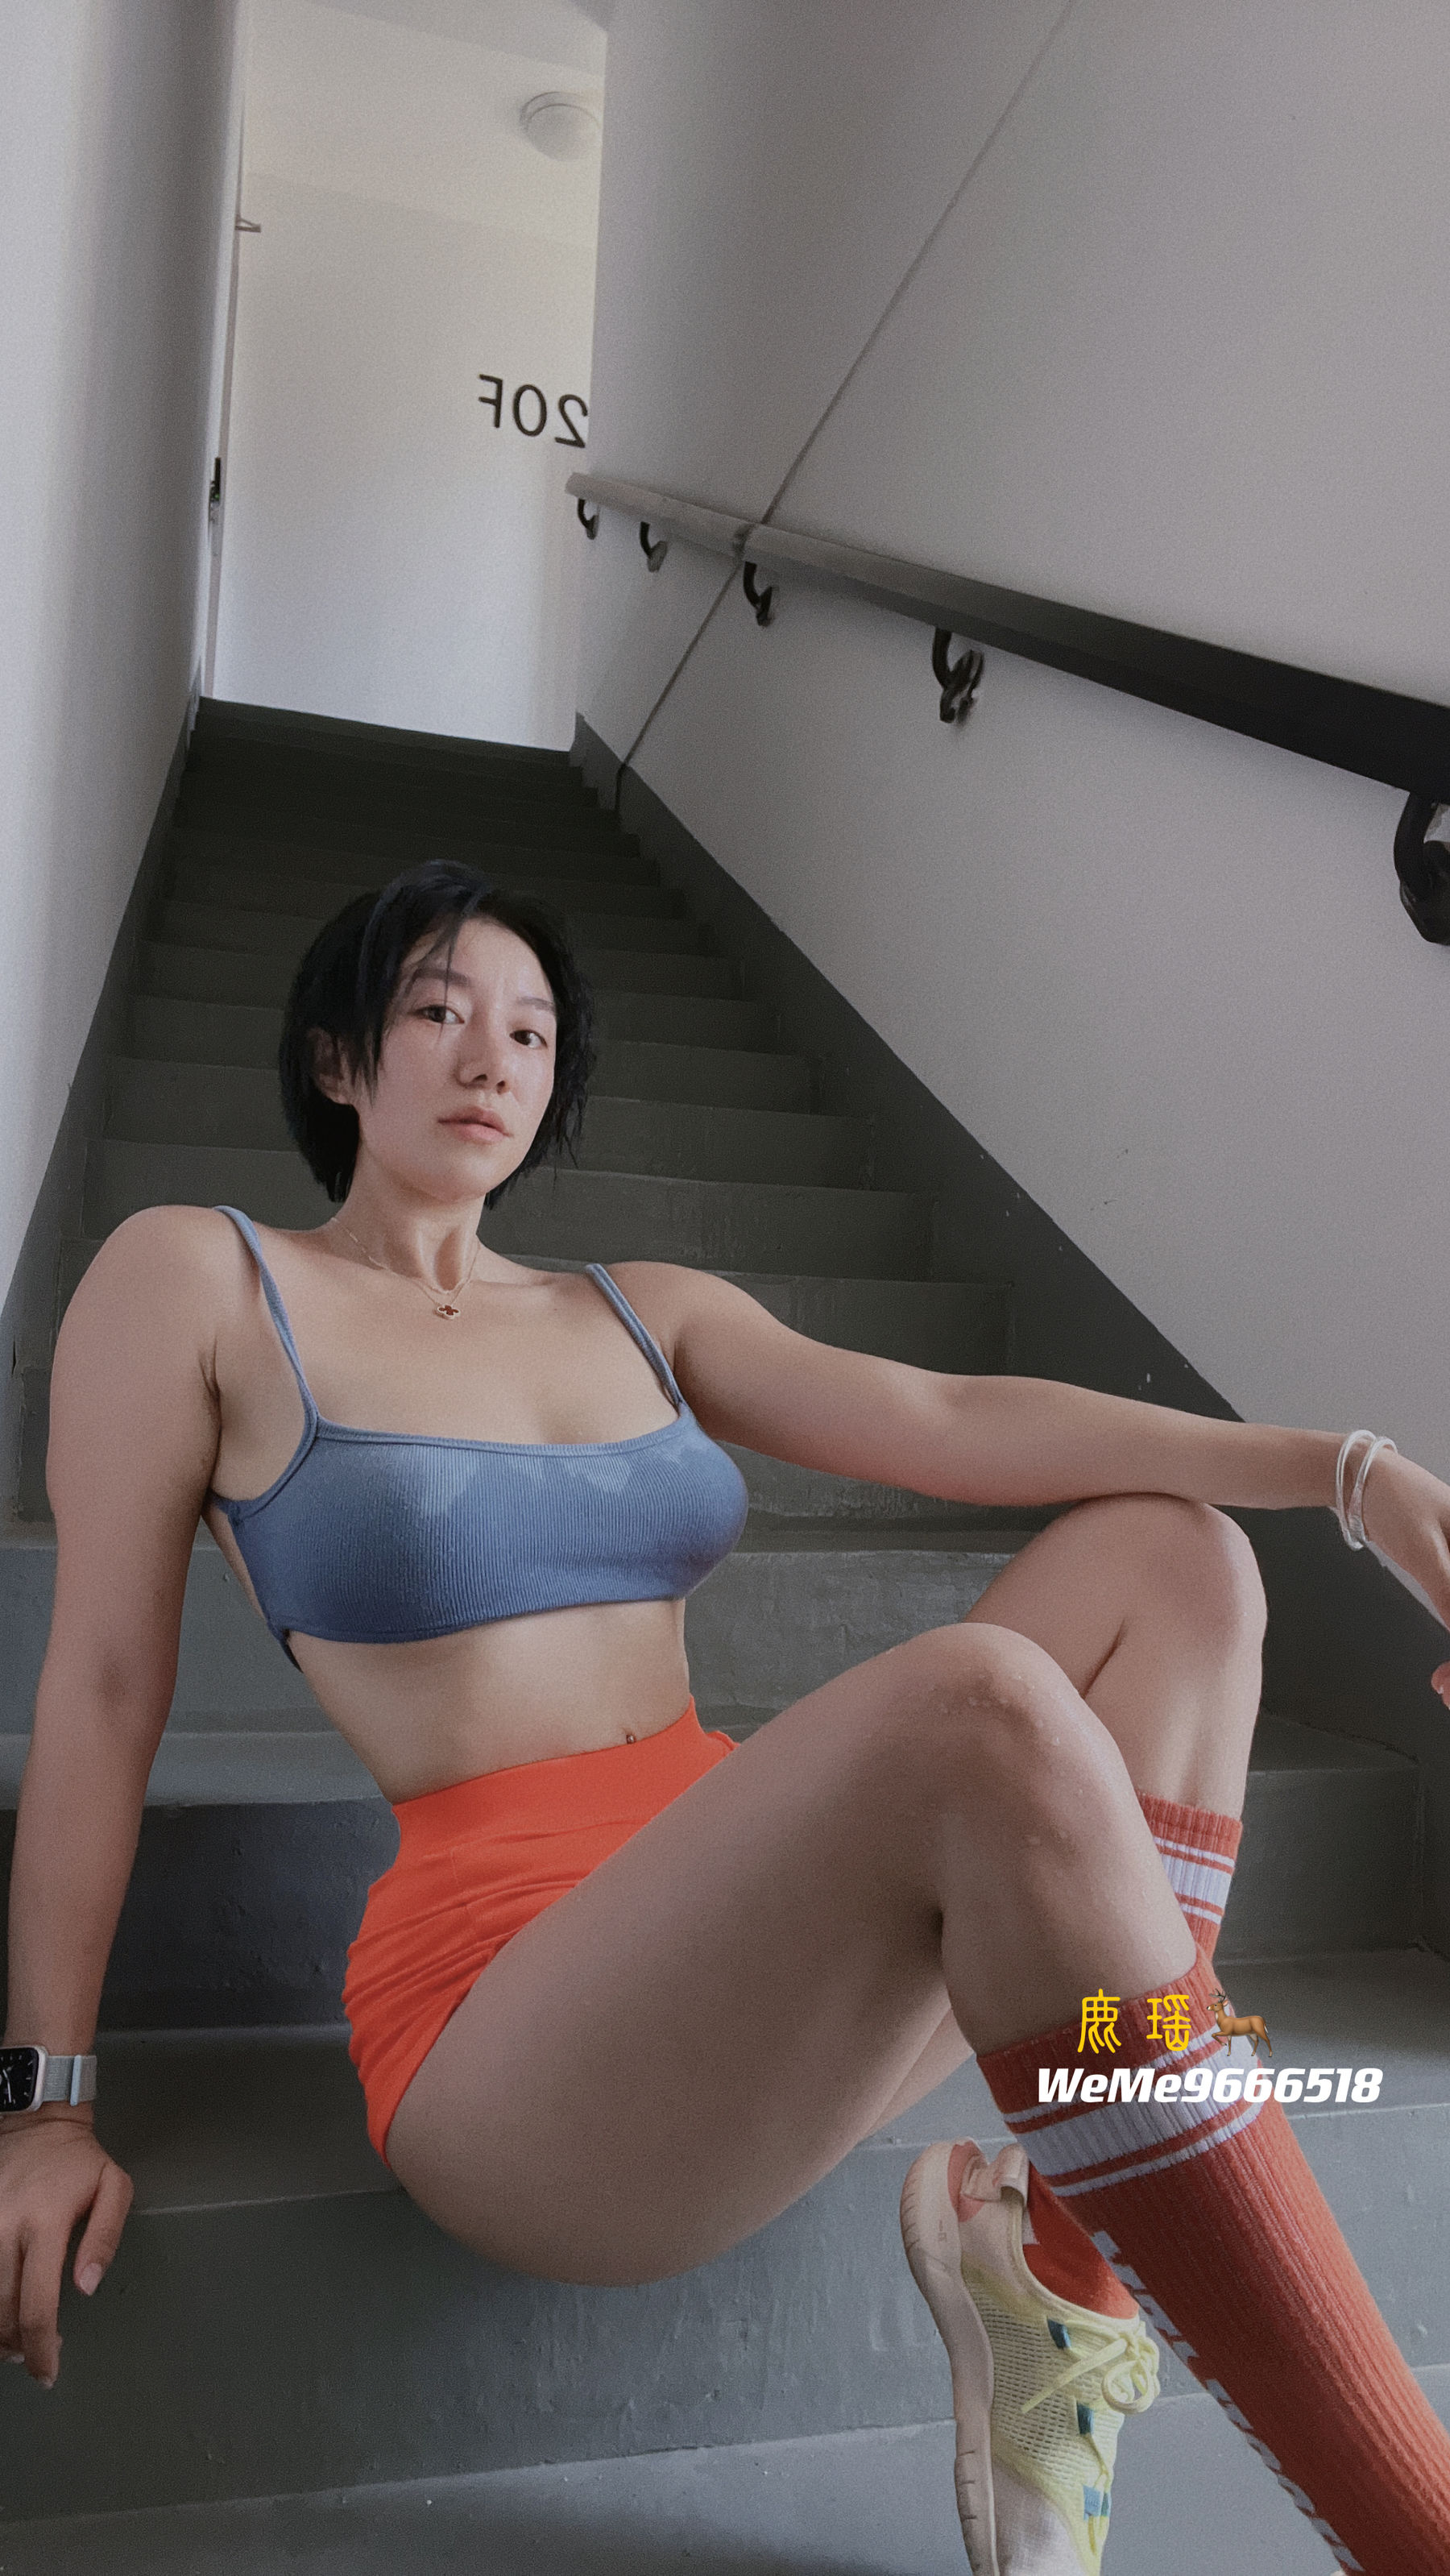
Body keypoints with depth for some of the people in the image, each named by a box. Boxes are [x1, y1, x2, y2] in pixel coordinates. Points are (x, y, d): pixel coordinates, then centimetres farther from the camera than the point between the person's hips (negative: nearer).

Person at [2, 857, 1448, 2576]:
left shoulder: (647, 1316, 15)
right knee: (987, 1709, -32)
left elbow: (942, 1419, 1)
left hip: (768, 1937, 7)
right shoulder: (193, 1280, 3)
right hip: (515, 2010, -6)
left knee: (1170, 1553, -3)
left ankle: (1065, 2276, -14)